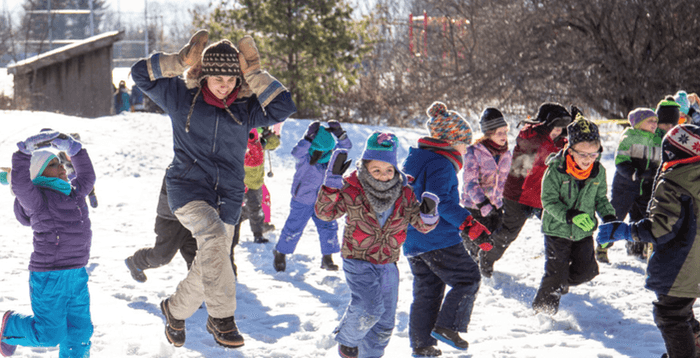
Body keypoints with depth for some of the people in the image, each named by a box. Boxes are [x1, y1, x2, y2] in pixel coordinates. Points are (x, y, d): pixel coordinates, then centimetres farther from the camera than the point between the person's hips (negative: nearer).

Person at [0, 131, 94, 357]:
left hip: (77, 276, 7)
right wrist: (28, 148, -33)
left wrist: (72, 147, 18)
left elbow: (87, 175, 30)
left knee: (80, 332, 6)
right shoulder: (37, 198, -10)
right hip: (48, 277, -7)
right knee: (50, 334, 1)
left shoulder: (73, 193, 14)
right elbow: (20, 183, -28)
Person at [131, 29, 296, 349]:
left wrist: (254, 74, -8)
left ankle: (175, 309, 38)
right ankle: (222, 318, -32)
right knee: (214, 235, -34)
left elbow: (283, 107, -4)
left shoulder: (245, 108, 8)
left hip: (227, 198, 4)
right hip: (188, 188, -4)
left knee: (209, 266, 8)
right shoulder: (182, 96, 3)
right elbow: (141, 73, 2)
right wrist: (181, 61, -11)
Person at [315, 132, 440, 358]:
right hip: (358, 261, -5)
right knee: (370, 308, -25)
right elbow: (325, 212, -16)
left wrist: (429, 214, -19)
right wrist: (332, 182, -29)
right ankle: (347, 338, 4)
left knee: (384, 324, 10)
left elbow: (422, 225, 5)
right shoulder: (351, 191, -11)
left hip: (388, 265, 5)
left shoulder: (404, 195, -2)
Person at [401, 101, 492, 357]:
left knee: (426, 290, 15)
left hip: (412, 240, 9)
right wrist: (472, 227, -28)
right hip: (438, 240, -9)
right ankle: (448, 326, -7)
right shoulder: (441, 164, -15)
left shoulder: (415, 158, 15)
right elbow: (442, 202, -26)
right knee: (467, 278, 3)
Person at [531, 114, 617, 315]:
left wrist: (609, 218, -11)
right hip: (557, 230, -4)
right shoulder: (556, 170, -20)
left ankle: (561, 283, 40)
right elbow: (549, 201, -19)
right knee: (556, 274, -4)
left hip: (584, 232, 4)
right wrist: (570, 215, -34)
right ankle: (542, 309, 19)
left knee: (586, 271, 8)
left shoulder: (598, 171, -6)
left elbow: (601, 198, 7)